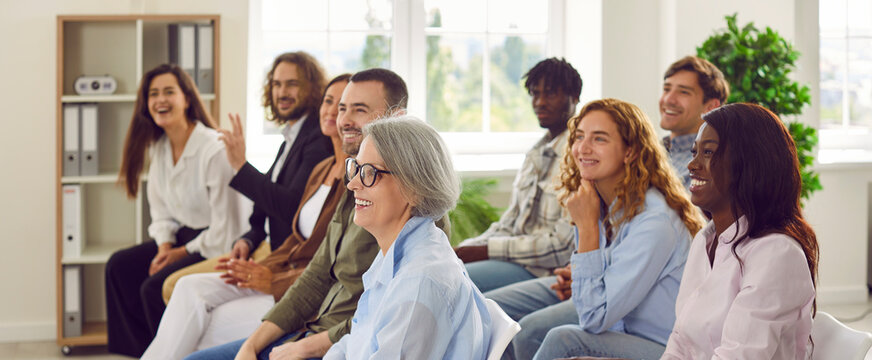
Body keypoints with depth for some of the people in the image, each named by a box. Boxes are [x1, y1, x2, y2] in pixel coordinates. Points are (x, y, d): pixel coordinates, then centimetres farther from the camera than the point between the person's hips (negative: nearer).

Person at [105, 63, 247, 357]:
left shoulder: (214, 149, -22)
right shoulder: (159, 148, 6)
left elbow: (223, 227, -21)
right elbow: (161, 211, 15)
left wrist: (183, 252, -13)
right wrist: (164, 247, -2)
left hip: (215, 247, -9)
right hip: (182, 238, 9)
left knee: (155, 286, -22)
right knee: (120, 265, -1)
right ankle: (143, 351, 7)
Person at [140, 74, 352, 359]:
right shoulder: (322, 170, 18)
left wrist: (274, 281, -16)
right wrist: (261, 268, 2)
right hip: (286, 275, 9)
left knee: (218, 323, -20)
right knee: (191, 288, -8)